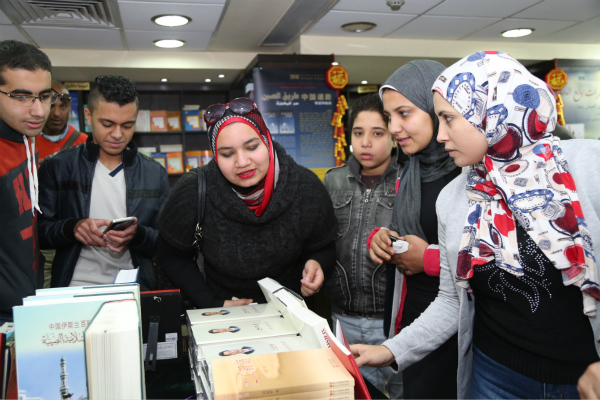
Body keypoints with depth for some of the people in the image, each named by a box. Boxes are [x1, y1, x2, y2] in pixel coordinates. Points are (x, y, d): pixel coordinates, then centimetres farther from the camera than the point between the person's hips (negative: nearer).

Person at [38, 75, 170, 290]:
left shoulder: (155, 174, 8)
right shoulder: (56, 167, 6)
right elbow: (38, 230, 6)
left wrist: (138, 235, -13)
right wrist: (72, 228, -14)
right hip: (73, 291, 0)